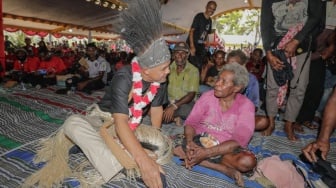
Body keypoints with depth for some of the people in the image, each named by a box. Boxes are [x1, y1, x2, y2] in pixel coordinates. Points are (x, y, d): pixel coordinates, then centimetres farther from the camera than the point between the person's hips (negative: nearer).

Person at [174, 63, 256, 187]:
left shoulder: (246, 106, -10)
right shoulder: (207, 96, -3)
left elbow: (238, 141, -18)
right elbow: (191, 122, -4)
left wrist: (207, 152, -30)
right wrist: (190, 142, -27)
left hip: (226, 149, -2)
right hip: (200, 141, 3)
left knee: (248, 161, -33)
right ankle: (224, 169, -19)